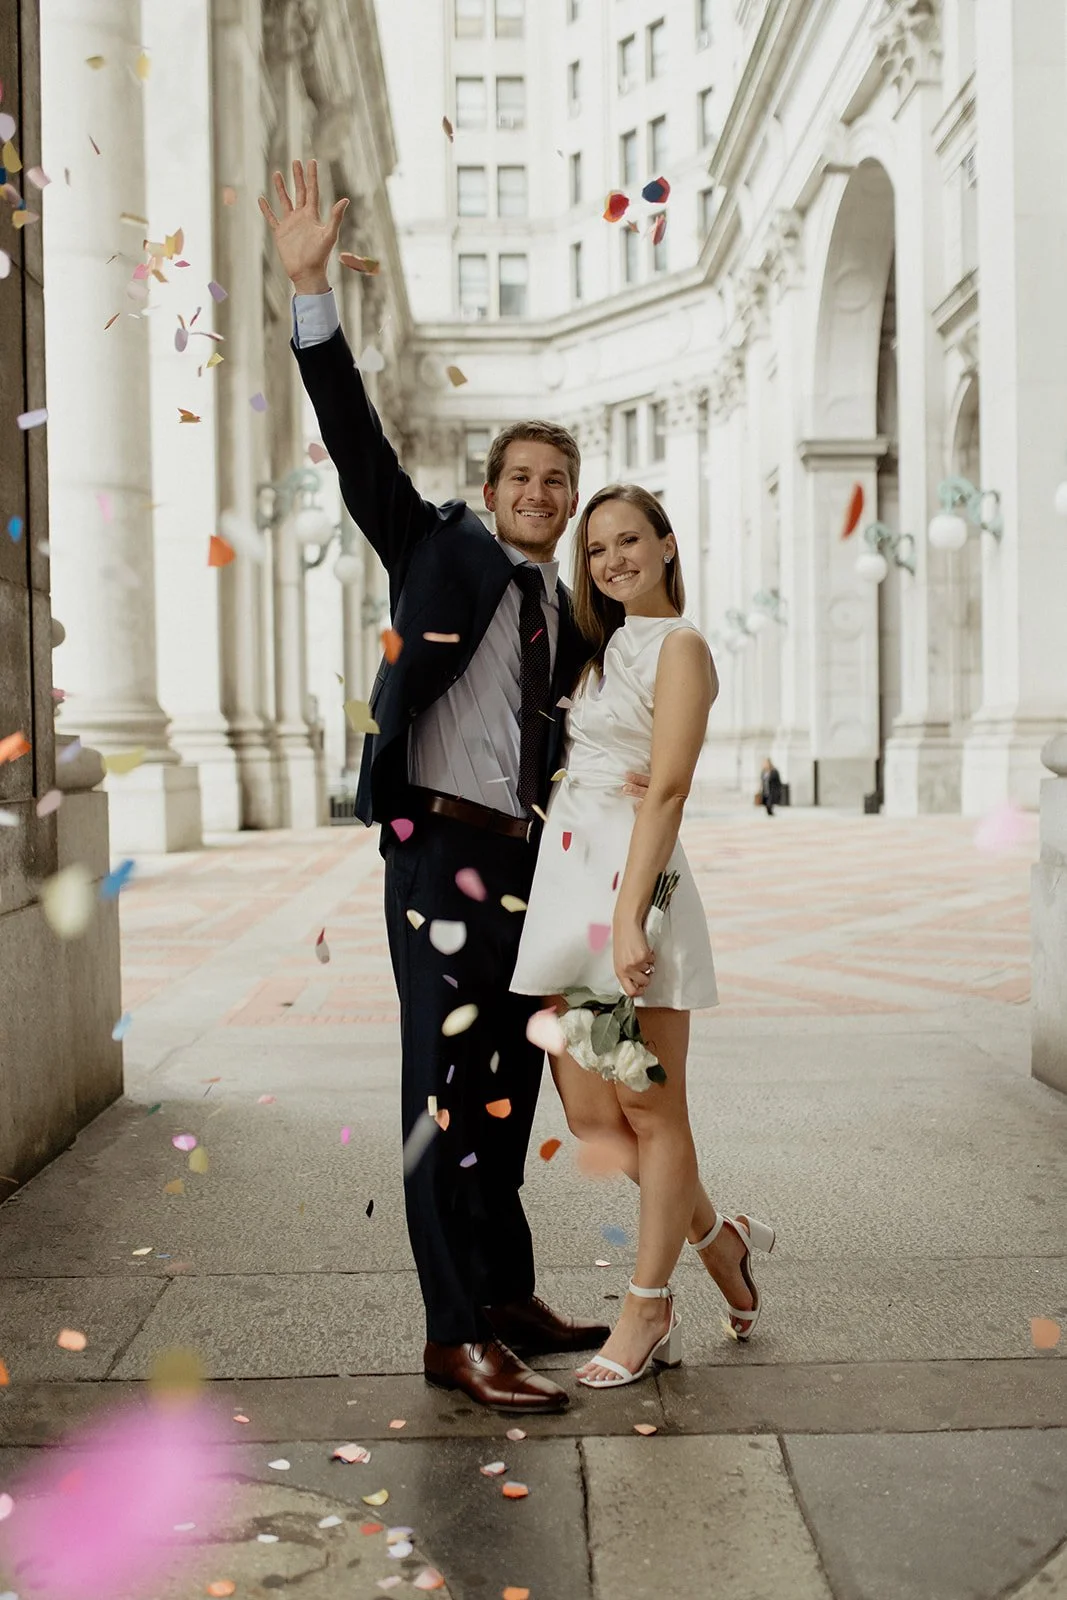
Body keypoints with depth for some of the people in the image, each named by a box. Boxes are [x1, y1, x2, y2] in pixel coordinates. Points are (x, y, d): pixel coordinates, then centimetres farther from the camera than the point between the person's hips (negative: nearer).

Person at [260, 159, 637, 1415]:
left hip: (523, 864, 6)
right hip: (439, 850, -6)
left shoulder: (564, 616, 16)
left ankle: (509, 1300, 25)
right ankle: (458, 1336, 3)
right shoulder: (440, 551, 2)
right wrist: (311, 292, -17)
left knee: (508, 1088, 13)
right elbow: (355, 439, -8)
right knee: (446, 1087, -4)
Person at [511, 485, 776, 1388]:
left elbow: (667, 791, -13)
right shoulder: (605, 646, 20)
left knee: (650, 1110, 2)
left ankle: (649, 1310, 16)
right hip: (565, 878, 8)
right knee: (589, 1113, 9)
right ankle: (718, 1237, 29)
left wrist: (629, 917, -20)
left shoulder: (679, 647, -4)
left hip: (631, 881, -8)